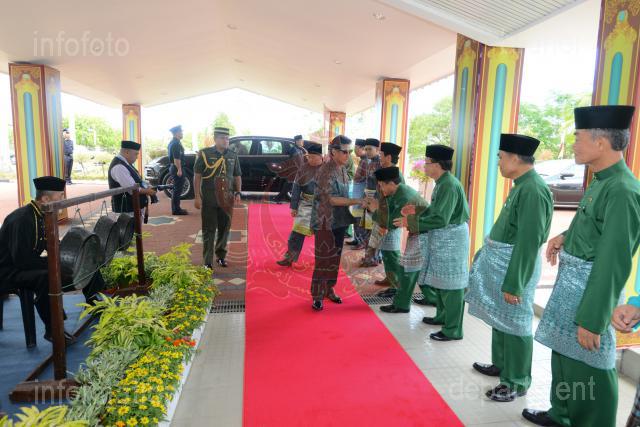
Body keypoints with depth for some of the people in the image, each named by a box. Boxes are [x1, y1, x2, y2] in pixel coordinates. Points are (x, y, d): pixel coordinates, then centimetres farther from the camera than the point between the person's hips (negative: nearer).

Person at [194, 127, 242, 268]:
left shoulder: (233, 156, 7)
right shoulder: (205, 154, -4)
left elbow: (237, 176, 14)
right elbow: (197, 176, -5)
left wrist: (238, 193, 2)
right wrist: (197, 196, -10)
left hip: (226, 199, 4)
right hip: (209, 199, -3)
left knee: (224, 229, 11)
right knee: (209, 230, 2)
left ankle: (221, 256, 29)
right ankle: (207, 261, 9)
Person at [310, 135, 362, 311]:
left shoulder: (342, 169, 7)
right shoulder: (326, 171, -17)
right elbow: (331, 199, -22)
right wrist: (356, 201, -23)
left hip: (339, 221, 8)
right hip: (325, 222, -8)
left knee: (335, 257, 14)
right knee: (324, 258, -2)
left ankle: (329, 289, 28)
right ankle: (317, 295, 10)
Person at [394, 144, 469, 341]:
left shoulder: (449, 185, -22)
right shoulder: (442, 183, 9)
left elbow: (440, 219, -26)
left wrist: (411, 223, -21)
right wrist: (417, 210, 6)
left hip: (450, 239, -10)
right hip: (442, 238, 10)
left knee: (450, 283, -2)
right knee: (441, 280, 20)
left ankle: (453, 330, 8)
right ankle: (443, 316, 36)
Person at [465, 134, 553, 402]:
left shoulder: (533, 190, -21)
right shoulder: (521, 186, 9)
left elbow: (529, 242, -24)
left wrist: (513, 284, -22)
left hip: (515, 267, -9)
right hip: (501, 263, 9)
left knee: (514, 324, 4)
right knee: (500, 319, 21)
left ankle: (516, 383, 19)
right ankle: (501, 365, 39)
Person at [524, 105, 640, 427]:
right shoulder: (603, 182, 8)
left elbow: (614, 263, -25)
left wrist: (591, 320, -23)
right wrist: (566, 236, 7)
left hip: (590, 291, -10)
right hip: (572, 284, 10)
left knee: (587, 370, 5)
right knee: (563, 354, 23)